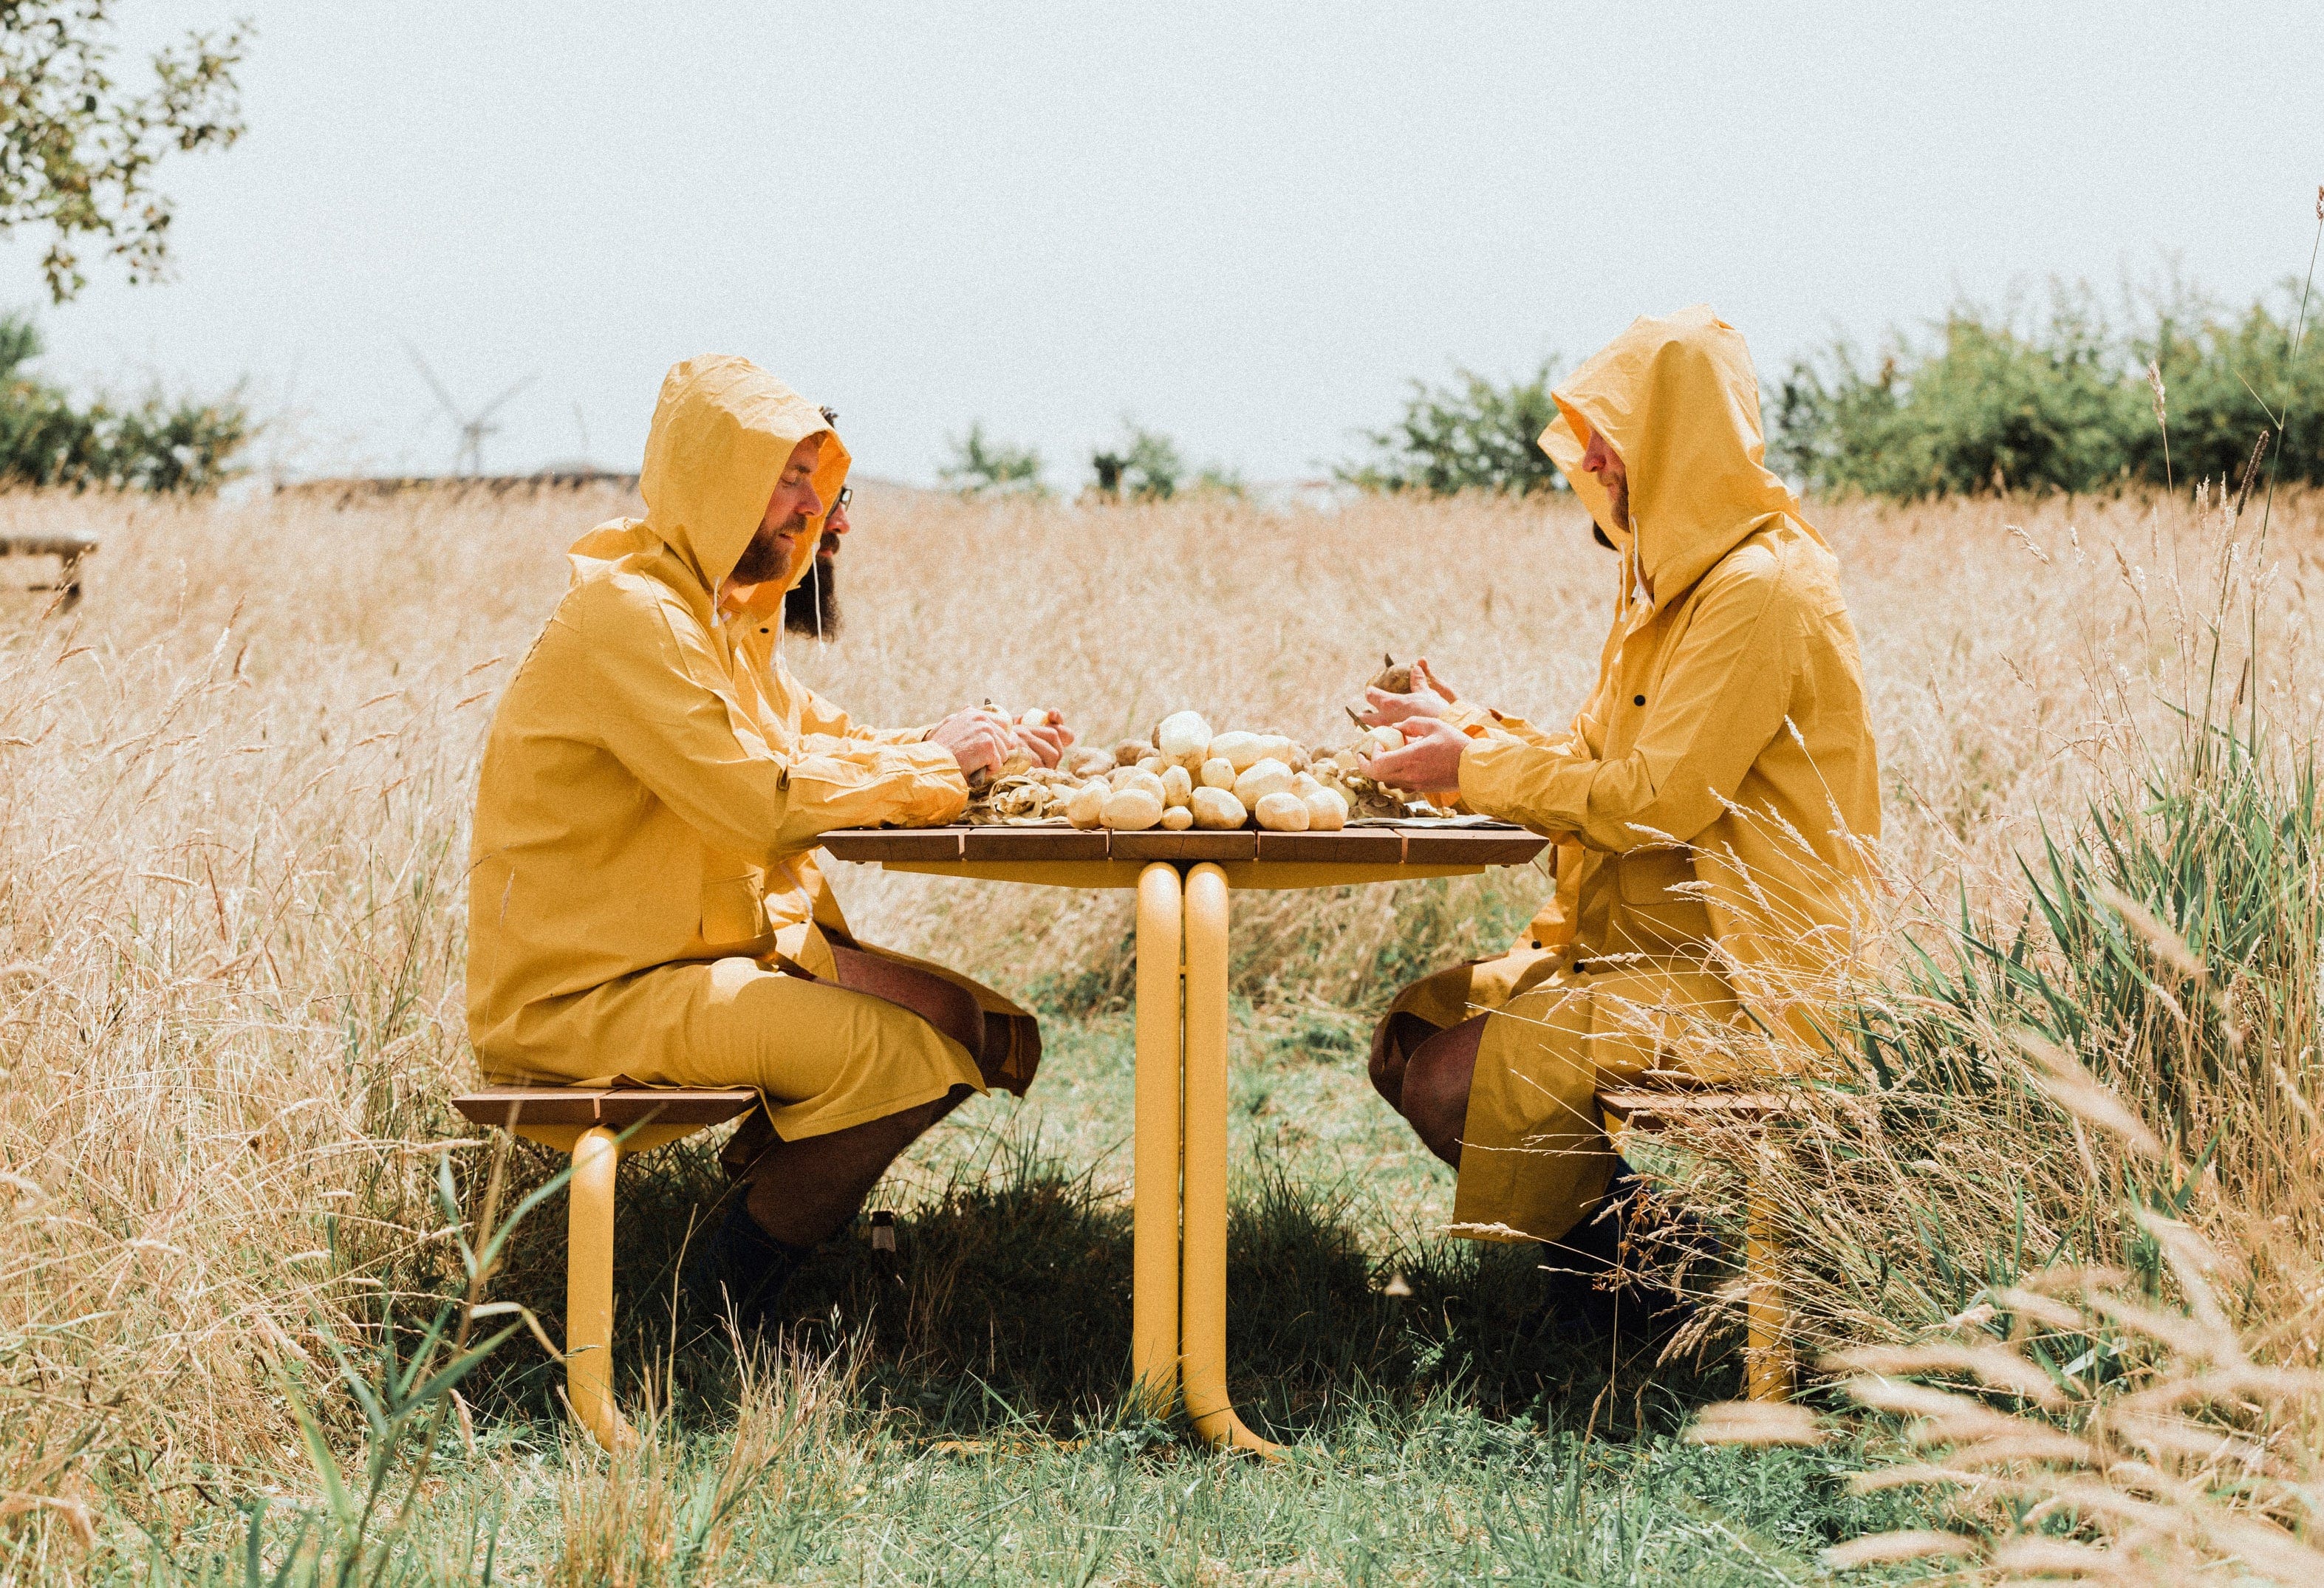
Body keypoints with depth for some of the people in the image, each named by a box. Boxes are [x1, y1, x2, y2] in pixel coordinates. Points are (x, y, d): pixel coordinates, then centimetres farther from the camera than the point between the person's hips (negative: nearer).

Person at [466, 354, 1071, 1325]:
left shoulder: (725, 609, 16)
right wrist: (928, 765, -12)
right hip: (582, 994, -10)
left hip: (710, 952, 10)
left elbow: (817, 739, 18)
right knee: (900, 1052, -25)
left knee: (984, 1030, 1)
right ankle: (731, 1295, -7)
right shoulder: (628, 611, -18)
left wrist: (987, 751, 2)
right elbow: (761, 799, -25)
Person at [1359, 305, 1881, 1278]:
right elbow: (1598, 758, 16)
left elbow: (1654, 801, -23)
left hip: (1736, 978, -10)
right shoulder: (1670, 575, 14)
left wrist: (1474, 770, -13)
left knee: (1461, 1081, -20)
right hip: (1636, 944, 10)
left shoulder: (1760, 588, -19)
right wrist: (1472, 730, 1)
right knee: (1412, 1031, 4)